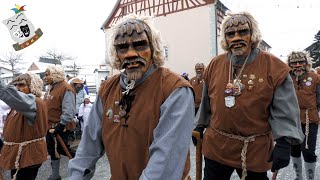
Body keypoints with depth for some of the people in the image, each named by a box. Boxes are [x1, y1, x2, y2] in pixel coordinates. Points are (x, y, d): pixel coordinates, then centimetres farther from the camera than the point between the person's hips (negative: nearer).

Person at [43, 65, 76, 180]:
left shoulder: (66, 89, -21)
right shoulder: (51, 88, 10)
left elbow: (68, 111, -26)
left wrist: (60, 126, -24)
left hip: (61, 127, -9)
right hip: (50, 126, 9)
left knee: (62, 149, -1)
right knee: (52, 150, 16)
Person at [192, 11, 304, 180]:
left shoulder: (274, 67, -10)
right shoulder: (214, 65, 0)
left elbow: (284, 111, -8)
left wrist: (284, 142, -15)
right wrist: (199, 126, 14)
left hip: (255, 150, -2)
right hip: (216, 146, 3)